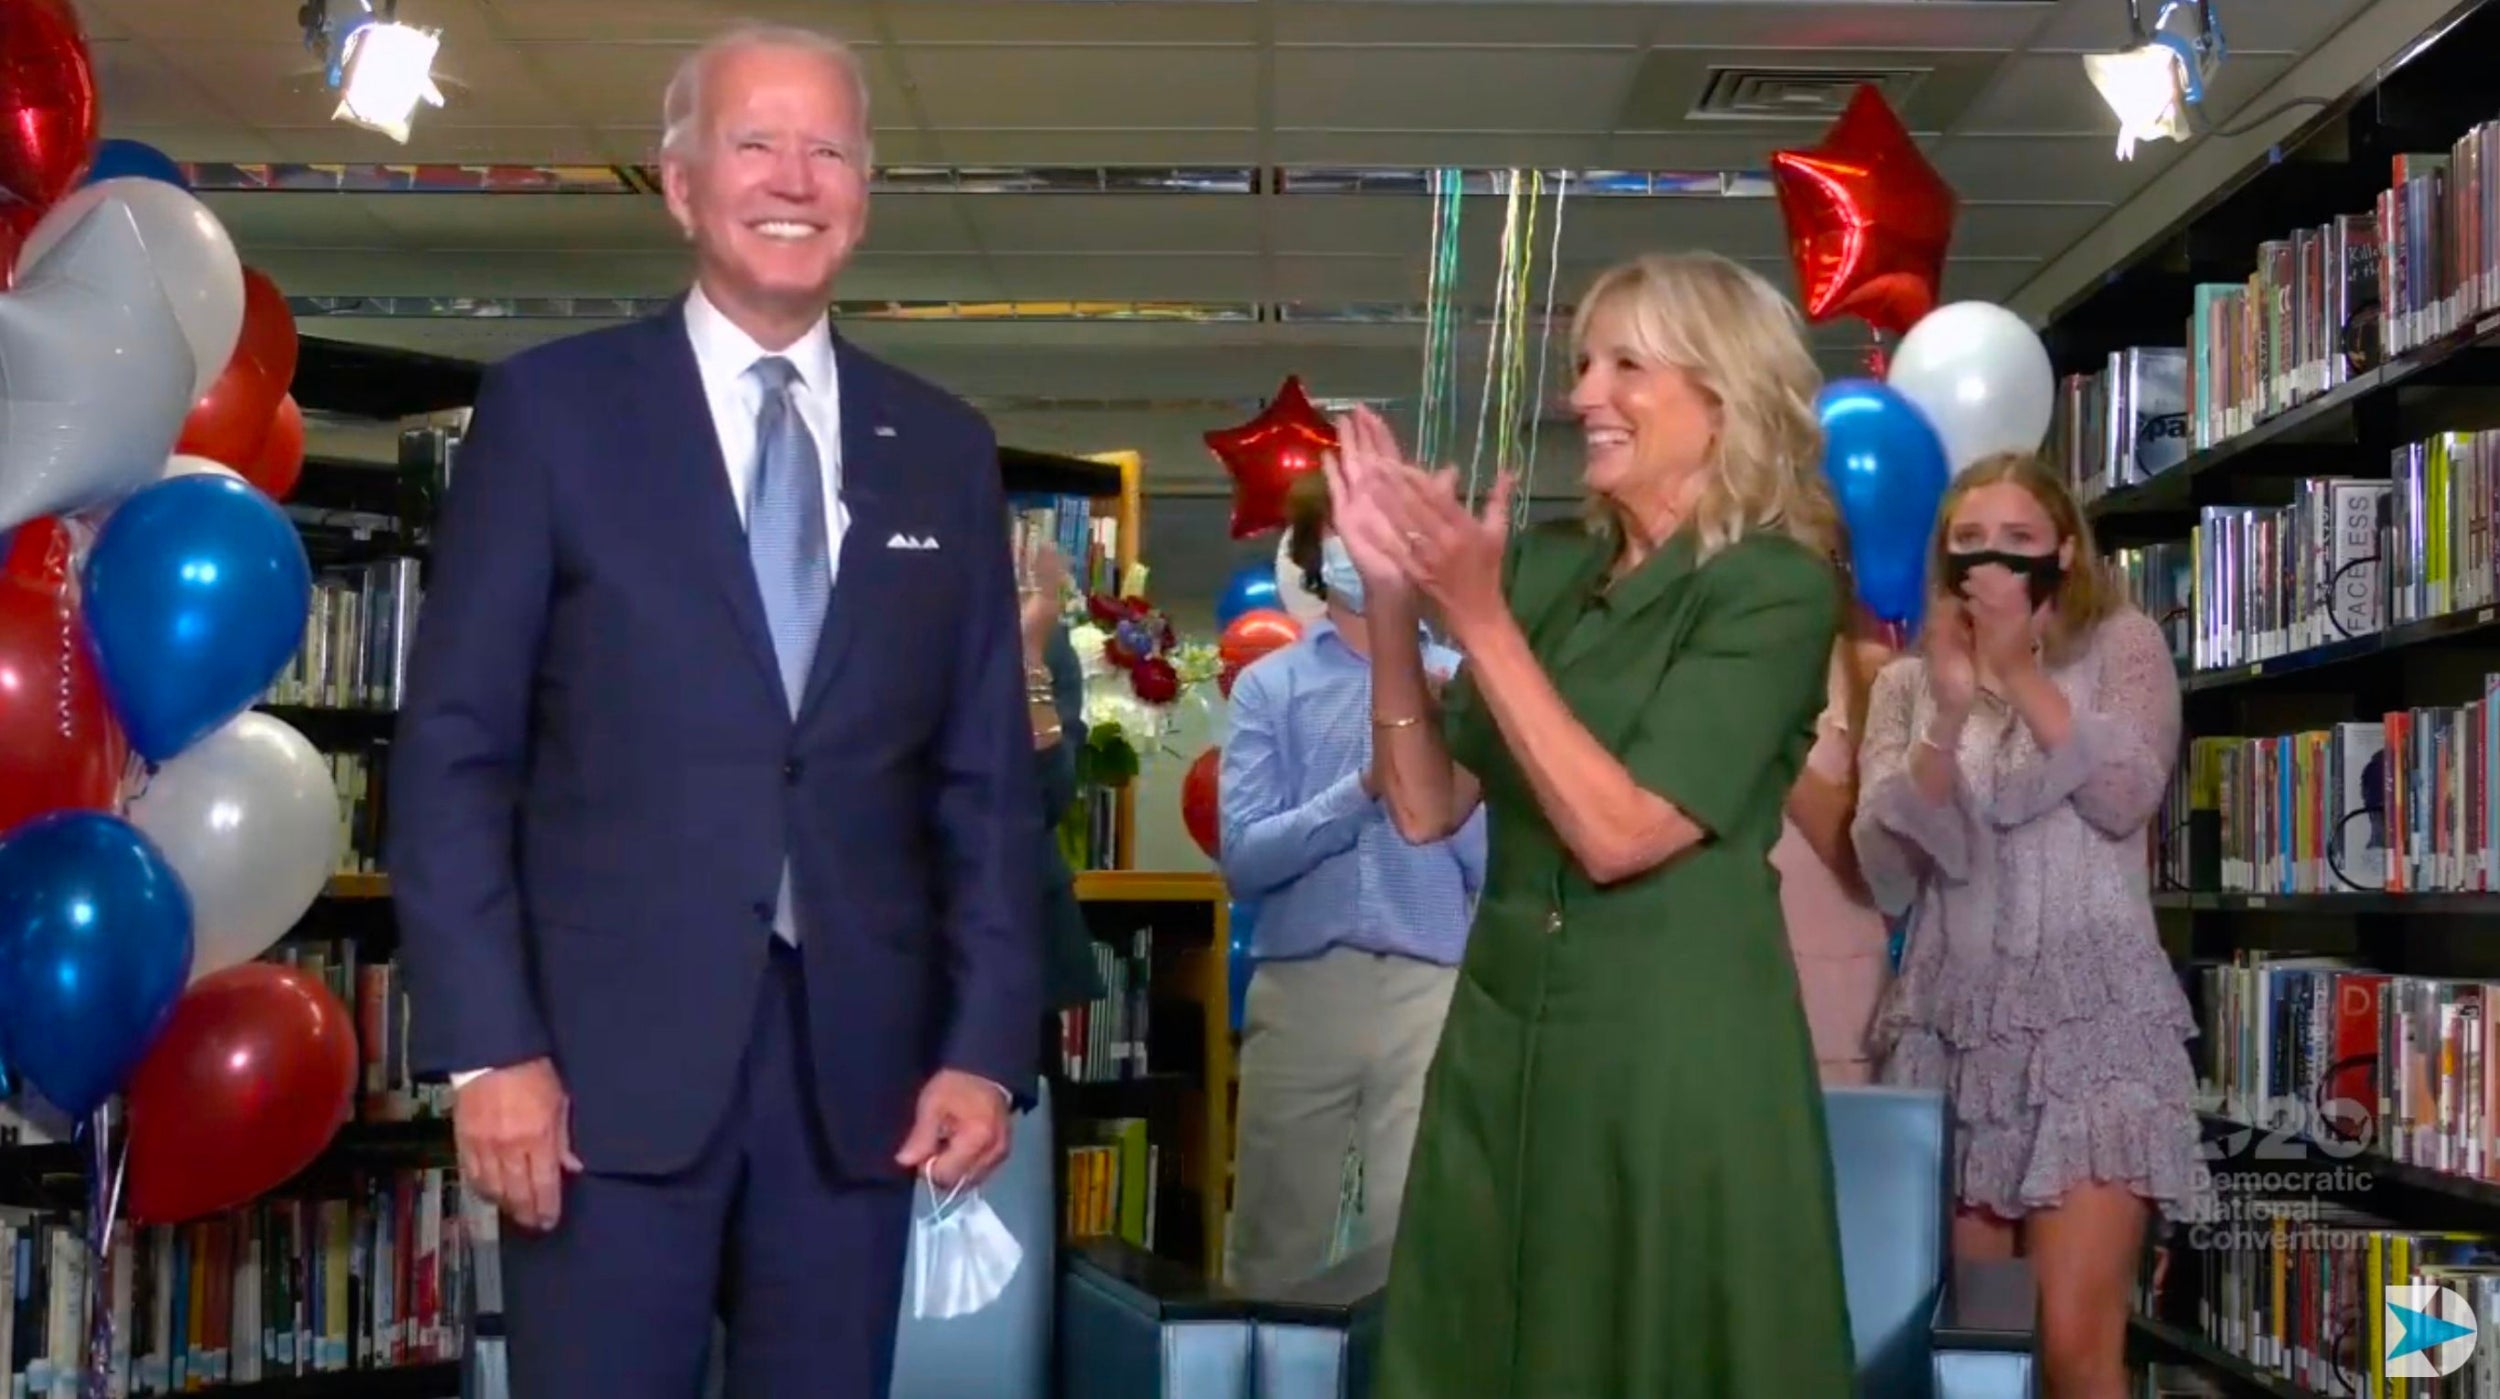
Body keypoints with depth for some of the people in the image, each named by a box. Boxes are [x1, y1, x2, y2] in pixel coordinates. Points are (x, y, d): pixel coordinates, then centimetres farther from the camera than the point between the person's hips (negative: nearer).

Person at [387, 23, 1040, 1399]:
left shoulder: (942, 448, 10)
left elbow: (987, 775, 9)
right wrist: (487, 1044, -10)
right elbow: (454, 749, -2)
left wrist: (987, 1043, 0)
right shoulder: (552, 407, 2)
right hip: (612, 1053, -3)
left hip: (860, 1057, 3)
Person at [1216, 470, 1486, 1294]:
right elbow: (1242, 858, -5)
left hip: (1432, 993, -1)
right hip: (1299, 991, 1)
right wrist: (1365, 786, -14)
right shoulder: (1268, 685, 6)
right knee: (1273, 1255, 9)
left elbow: (1495, 864, 1)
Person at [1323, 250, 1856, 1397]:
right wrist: (1391, 594, -6)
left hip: (1675, 1050, -6)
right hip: (1500, 1033, 6)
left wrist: (1476, 617, -20)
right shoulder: (1545, 566, 6)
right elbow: (1427, 808, 4)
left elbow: (1616, 831, -19)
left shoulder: (1777, 588, -11)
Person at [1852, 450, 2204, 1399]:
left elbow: (2129, 798, -9)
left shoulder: (2121, 646, 8)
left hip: (2092, 1017, -3)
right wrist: (1949, 716, -13)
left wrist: (2022, 671, -13)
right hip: (1951, 1022, 3)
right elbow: (1887, 873, -1)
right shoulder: (1907, 683, 12)